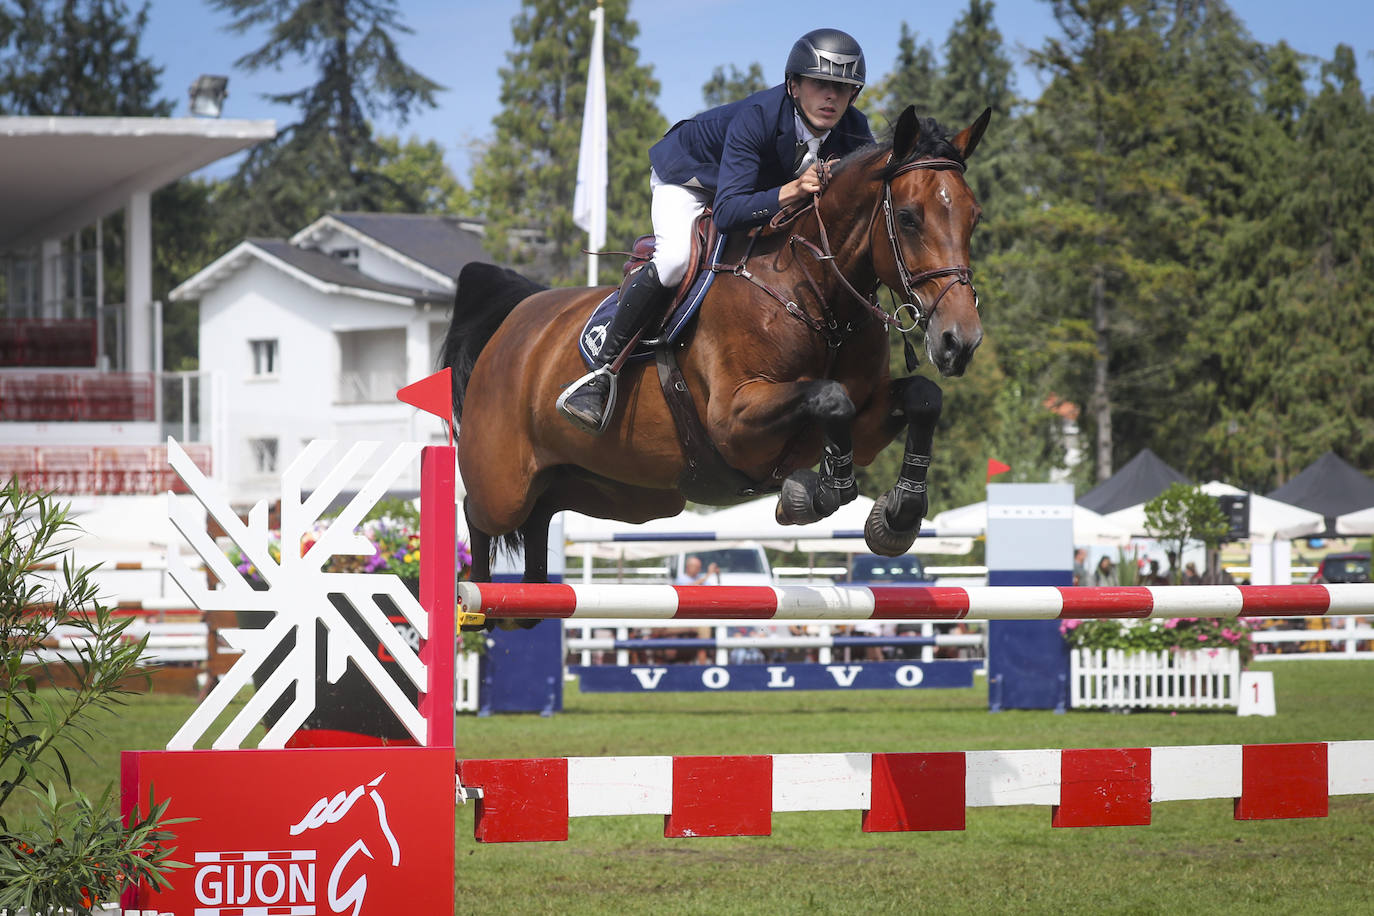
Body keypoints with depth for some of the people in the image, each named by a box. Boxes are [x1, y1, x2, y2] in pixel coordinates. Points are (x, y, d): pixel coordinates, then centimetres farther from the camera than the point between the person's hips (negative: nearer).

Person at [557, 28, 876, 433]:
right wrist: (788, 193, -60)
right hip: (688, 176, -7)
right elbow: (727, 212, -45)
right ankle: (602, 372, -26)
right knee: (676, 258, -32)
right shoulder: (757, 117, -40)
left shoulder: (853, 133, -24)